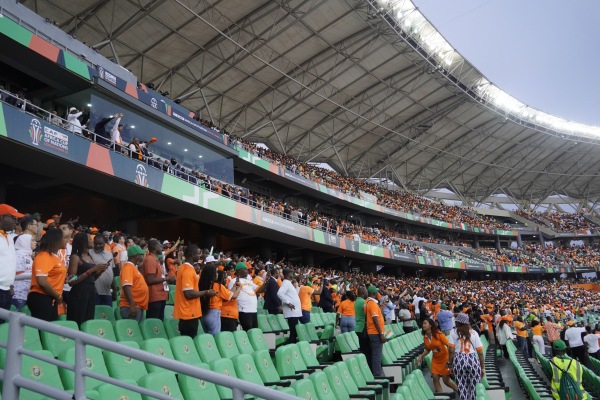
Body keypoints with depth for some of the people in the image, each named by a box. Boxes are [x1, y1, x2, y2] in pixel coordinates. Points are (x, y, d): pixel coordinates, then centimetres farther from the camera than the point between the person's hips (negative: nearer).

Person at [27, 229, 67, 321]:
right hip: (41, 299, -10)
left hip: (51, 300, 10)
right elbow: (41, 281, -24)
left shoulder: (54, 257, 14)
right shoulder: (43, 256, -15)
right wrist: (58, 296, -15)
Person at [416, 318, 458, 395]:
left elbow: (449, 345, -18)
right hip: (435, 360, 5)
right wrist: (421, 356, -1)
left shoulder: (438, 334, -19)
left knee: (446, 380, 0)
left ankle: (459, 391, 26)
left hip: (445, 359, -5)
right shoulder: (425, 337, -3)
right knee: (435, 378, -5)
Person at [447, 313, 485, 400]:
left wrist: (450, 364, 5)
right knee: (473, 387, 12)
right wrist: (482, 367, 9)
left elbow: (451, 351, -4)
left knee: (462, 387, 10)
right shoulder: (474, 333, 5)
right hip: (473, 360, 1)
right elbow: (480, 352, 1)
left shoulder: (453, 332, 3)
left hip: (458, 360, 0)